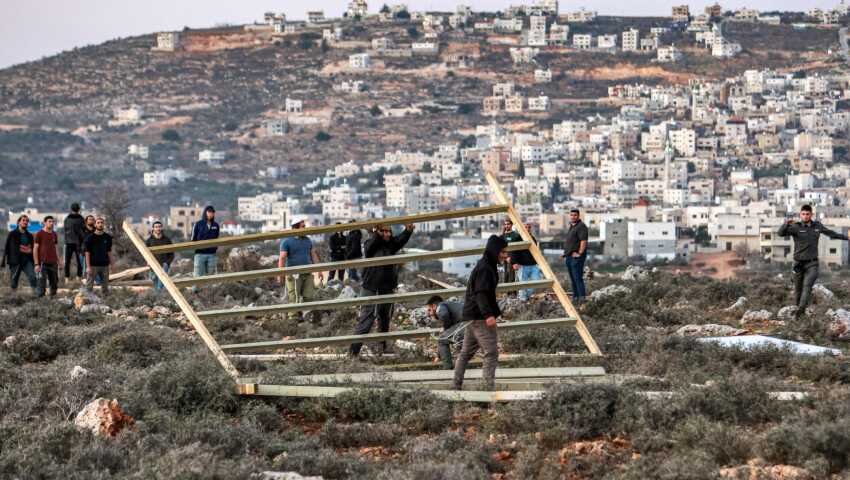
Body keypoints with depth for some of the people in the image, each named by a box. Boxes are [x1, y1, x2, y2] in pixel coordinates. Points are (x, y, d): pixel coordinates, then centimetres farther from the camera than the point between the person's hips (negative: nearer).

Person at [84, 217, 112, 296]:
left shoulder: (107, 237, 7)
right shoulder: (90, 238, -3)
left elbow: (109, 252, 12)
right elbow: (87, 253, -5)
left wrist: (111, 264, 6)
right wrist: (88, 266, -12)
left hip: (104, 265, 3)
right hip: (93, 265, -3)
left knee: (105, 286, 8)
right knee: (89, 286, -4)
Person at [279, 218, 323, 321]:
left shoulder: (307, 240, 14)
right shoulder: (286, 241, -4)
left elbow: (314, 255, 18)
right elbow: (282, 258, -10)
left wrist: (319, 270, 12)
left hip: (307, 274, 5)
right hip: (294, 274, -5)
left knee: (309, 296, -2)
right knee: (294, 297, -4)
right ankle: (293, 317, 2)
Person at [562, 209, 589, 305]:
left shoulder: (581, 226, -12)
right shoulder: (571, 226, 20)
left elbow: (583, 241, -21)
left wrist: (579, 253, -23)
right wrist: (566, 253, 22)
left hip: (576, 257, -10)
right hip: (569, 257, 10)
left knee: (578, 277, -14)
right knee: (572, 278, 11)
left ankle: (582, 298, -15)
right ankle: (575, 297, 15)